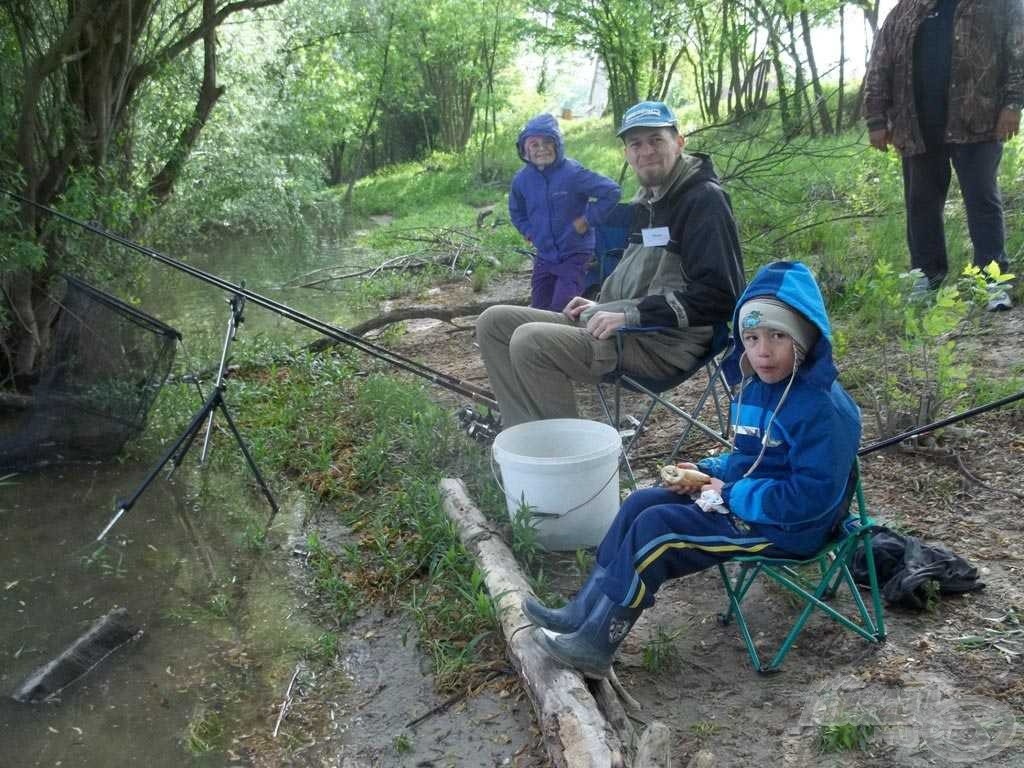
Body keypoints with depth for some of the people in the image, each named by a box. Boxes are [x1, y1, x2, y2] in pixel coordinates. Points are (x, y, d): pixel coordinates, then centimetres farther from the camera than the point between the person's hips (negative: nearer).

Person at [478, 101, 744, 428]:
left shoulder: (704, 199, -10)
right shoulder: (647, 202, 18)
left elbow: (719, 294, -19)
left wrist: (631, 315, -21)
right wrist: (603, 308, 12)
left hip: (665, 343, -9)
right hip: (629, 328, 10)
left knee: (530, 342, -27)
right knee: (494, 322, 2)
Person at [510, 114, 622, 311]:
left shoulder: (573, 172, -18)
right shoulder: (521, 179, -1)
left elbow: (612, 192, -15)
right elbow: (516, 211, 20)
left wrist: (588, 219, -14)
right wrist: (529, 232, 7)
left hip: (575, 256, -5)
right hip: (544, 257, 6)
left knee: (562, 310, -11)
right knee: (538, 309, 12)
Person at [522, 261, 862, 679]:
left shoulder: (824, 409, -24)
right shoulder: (757, 387, 6)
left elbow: (812, 496, -27)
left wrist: (729, 495, -21)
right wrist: (709, 471, 0)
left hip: (787, 527, -10)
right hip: (744, 500, 10)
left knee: (655, 527, -19)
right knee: (642, 502, 1)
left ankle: (596, 645, -8)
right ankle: (585, 612, 4)